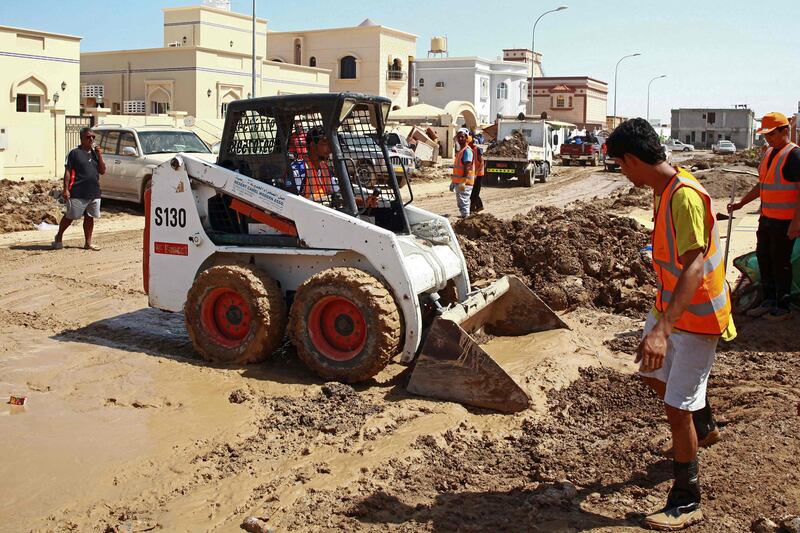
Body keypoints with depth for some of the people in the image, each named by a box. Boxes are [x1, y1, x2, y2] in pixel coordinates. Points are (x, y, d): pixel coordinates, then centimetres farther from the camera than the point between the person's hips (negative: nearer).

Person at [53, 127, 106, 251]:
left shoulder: (95, 153, 14)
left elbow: (102, 171, 9)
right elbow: (67, 171, -6)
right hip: (78, 193, -5)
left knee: (89, 217, 8)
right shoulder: (75, 153, -4)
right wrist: (66, 189, -13)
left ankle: (88, 243, 15)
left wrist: (99, 156, -2)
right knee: (70, 216, 1)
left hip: (94, 193, 5)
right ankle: (58, 237, 19)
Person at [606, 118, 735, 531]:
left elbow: (693, 268, -36)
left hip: (696, 316, -10)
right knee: (652, 374, 25)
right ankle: (701, 424, 51)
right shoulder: (664, 190, 2)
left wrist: (662, 330, -45)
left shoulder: (685, 196, -28)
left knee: (677, 408, -5)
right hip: (669, 306, 10)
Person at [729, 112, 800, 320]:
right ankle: (769, 301, 27)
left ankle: (783, 307, 12)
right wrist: (741, 203, 17)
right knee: (764, 258, 14)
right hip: (767, 217, 9)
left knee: (780, 263, 0)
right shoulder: (769, 153, 12)